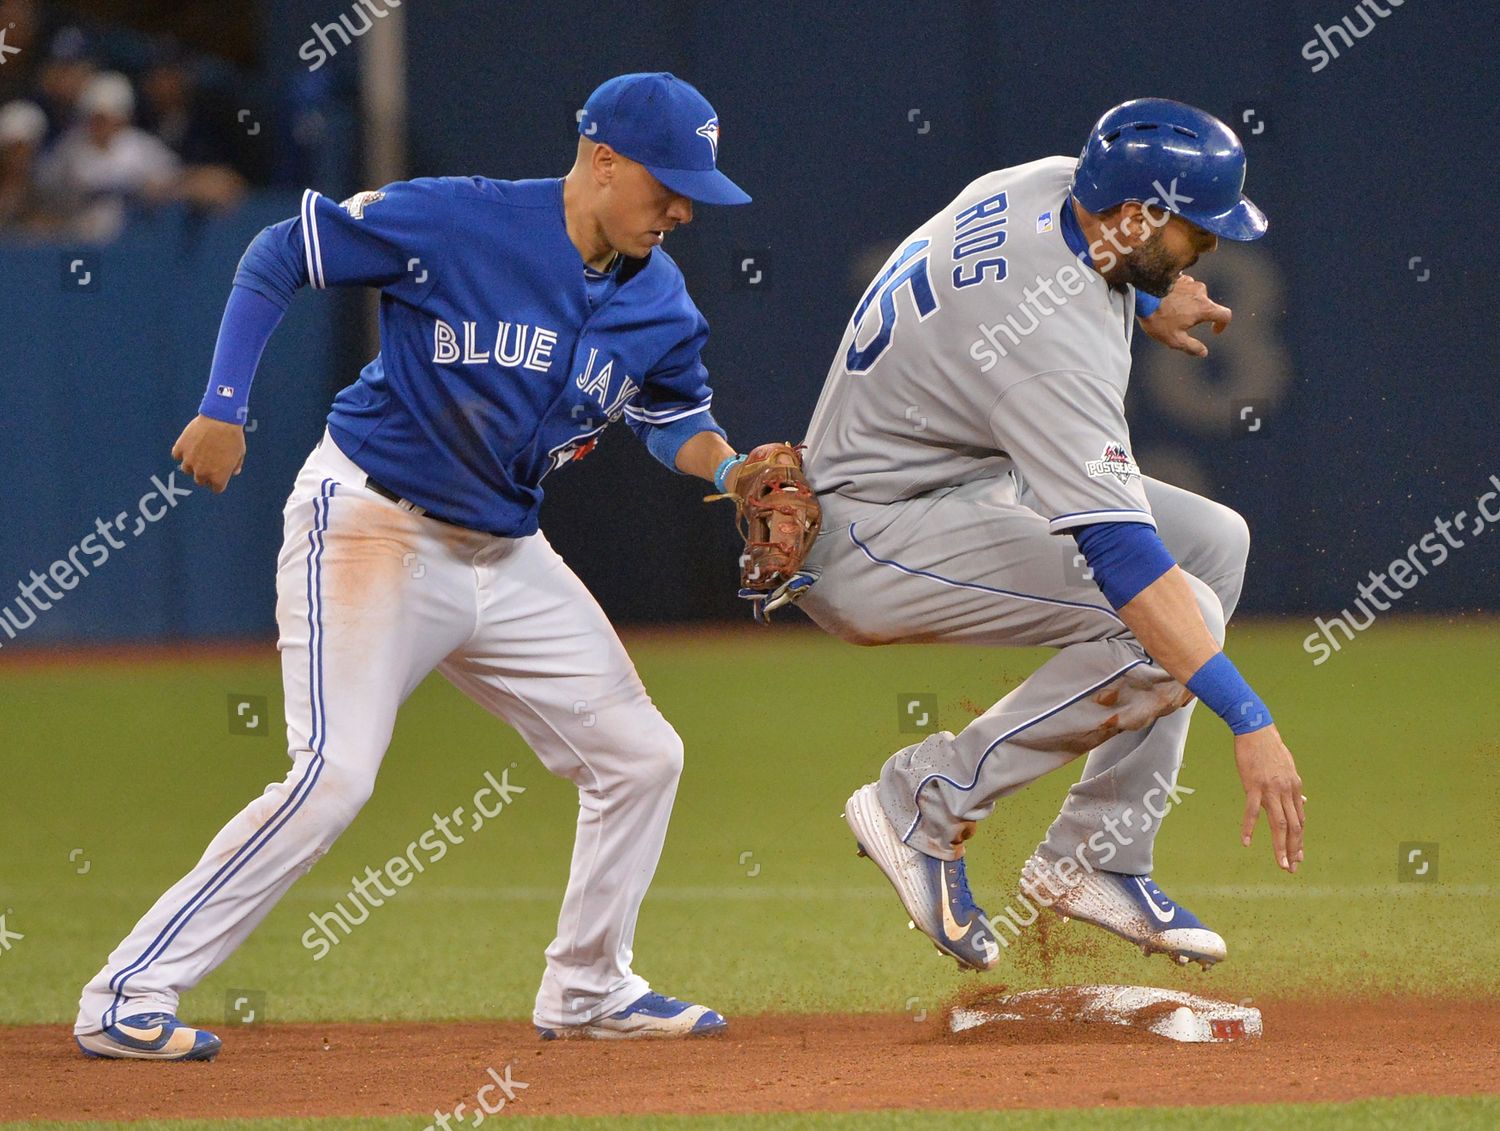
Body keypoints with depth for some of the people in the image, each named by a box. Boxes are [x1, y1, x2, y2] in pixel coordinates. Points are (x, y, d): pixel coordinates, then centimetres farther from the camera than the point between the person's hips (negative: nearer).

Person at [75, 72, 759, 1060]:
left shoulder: (659, 300, 1)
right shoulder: (453, 221, -17)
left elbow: (674, 414, 18)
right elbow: (278, 255, -10)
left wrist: (729, 467, -5)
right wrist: (225, 407, -17)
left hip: (508, 559, 7)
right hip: (372, 525, -7)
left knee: (641, 754, 7)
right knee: (336, 772, -20)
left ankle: (587, 989, 25)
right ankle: (127, 997, -14)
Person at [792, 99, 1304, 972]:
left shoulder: (1054, 185, -5)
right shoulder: (1055, 346, -32)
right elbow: (1121, 556, -38)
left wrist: (1145, 304, 15)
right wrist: (1250, 720, -40)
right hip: (869, 545, -11)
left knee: (1212, 540, 3)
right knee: (1172, 618, -24)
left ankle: (1098, 859, 3)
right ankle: (926, 800, -8)